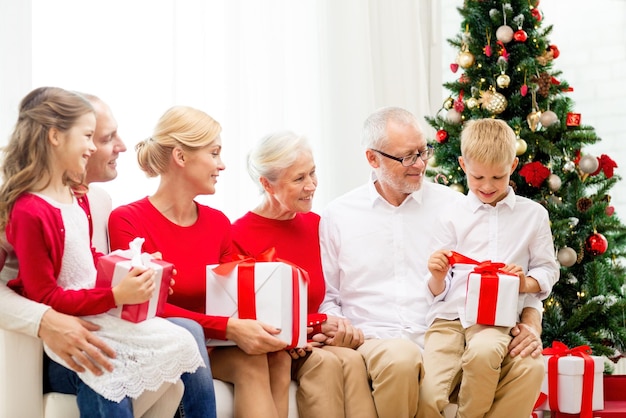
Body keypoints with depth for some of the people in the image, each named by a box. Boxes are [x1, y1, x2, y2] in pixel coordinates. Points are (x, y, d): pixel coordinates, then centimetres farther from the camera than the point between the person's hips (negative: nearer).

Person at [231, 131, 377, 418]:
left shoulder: (314, 224, 8)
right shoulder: (239, 236, -10)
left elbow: (322, 297, 12)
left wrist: (337, 324, -11)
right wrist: (319, 322, -12)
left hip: (312, 340, 5)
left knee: (352, 359, -27)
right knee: (323, 362, -32)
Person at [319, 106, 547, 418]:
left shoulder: (453, 205, 10)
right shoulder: (338, 216, 10)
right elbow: (327, 296, 15)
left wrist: (530, 325, -7)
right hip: (374, 343, -1)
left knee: (528, 366, -26)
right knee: (401, 357, -39)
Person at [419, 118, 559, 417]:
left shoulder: (533, 214, 12)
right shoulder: (451, 218, 12)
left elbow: (548, 269, 15)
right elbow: (438, 292, 12)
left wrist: (526, 282, -7)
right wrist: (438, 277, -11)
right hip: (450, 314, 0)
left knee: (484, 351, -37)